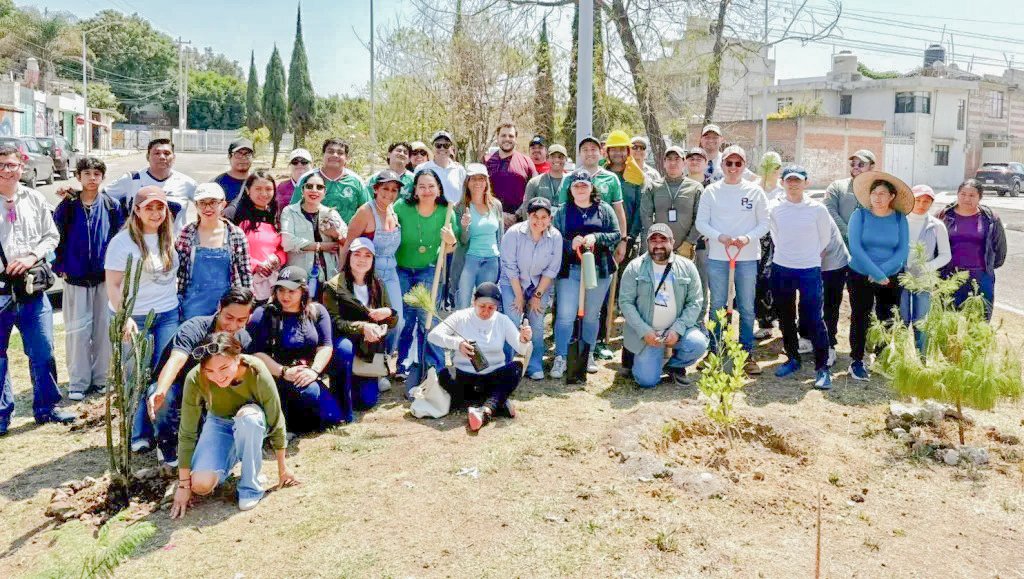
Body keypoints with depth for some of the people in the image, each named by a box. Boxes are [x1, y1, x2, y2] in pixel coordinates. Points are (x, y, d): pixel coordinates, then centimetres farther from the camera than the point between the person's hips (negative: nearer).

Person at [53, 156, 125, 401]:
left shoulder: (112, 206, 1)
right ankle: (78, 382, 11)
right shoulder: (67, 207, -1)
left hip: (105, 279, 1)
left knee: (104, 328, 5)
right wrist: (60, 268, -1)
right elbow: (55, 238, 4)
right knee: (77, 330, 1)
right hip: (76, 280, -1)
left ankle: (101, 377, 18)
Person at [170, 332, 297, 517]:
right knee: (201, 485, -22)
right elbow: (187, 434, -20)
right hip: (219, 424, 1)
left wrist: (282, 469, -11)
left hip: (252, 425, -1)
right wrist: (183, 485, -16)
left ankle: (250, 486, -17)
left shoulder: (257, 373, -34)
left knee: (248, 415, -38)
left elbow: (276, 423, -21)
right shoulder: (195, 379, -30)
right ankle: (232, 457, 12)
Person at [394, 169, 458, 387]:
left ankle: (434, 368, 7)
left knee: (426, 317, -5)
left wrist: (450, 242, -24)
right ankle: (404, 363, 24)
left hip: (428, 271, 0)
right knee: (405, 318, 5)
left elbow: (447, 251, -1)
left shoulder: (446, 213, -11)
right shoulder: (402, 207, -16)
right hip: (400, 269, 0)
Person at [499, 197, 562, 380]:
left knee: (537, 325, -2)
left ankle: (535, 366, 12)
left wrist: (538, 295, -10)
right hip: (513, 283, -2)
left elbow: (551, 269, -9)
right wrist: (519, 295, -13)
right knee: (512, 323, -12)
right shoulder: (514, 233, -20)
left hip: (540, 286, 2)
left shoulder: (555, 237, -14)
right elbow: (510, 266, -15)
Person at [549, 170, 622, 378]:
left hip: (598, 269, 1)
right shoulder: (562, 211, 6)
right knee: (565, 315, -7)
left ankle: (588, 355, 26)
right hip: (569, 269, -1)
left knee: (592, 315, 11)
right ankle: (560, 358, 1)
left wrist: (596, 237, -14)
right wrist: (570, 243, -18)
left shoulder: (604, 209, 7)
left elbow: (616, 235, 3)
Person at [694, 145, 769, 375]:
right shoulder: (711, 191, 3)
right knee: (717, 306, 7)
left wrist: (748, 238, -15)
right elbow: (701, 222, 1)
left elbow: (764, 223, 3)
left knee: (746, 307, 6)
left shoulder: (755, 191, 3)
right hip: (717, 255, 0)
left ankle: (747, 353, 15)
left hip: (748, 256, 0)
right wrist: (720, 237, -16)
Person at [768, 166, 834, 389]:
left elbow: (825, 238, 6)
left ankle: (822, 367, 3)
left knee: (813, 319, -6)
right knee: (785, 318, 11)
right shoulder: (775, 209, 1)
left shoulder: (817, 209, -5)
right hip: (781, 270, 3)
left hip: (809, 270, -3)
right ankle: (793, 358, 26)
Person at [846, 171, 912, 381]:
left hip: (891, 278, 2)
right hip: (860, 276, -2)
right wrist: (878, 274, -18)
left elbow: (903, 250, -6)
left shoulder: (899, 218, -1)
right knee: (860, 318, 3)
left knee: (888, 320, 5)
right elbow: (855, 247, -16)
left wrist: (882, 271, -18)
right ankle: (857, 362, 13)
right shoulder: (860, 215, -8)